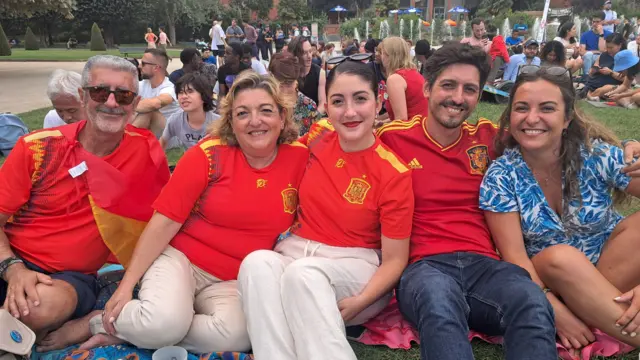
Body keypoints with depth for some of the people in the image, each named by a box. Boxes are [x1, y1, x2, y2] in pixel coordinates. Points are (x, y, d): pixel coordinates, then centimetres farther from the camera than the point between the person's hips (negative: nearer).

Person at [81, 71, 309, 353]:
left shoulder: (300, 157, -4)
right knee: (164, 322, -32)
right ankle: (109, 320, 2)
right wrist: (126, 285, -11)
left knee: (236, 337, -28)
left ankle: (126, 332, -7)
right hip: (180, 258, -2)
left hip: (233, 281, 3)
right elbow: (165, 222, -9)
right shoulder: (209, 154, -10)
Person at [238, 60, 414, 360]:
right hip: (294, 252, 4)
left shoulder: (394, 174, -12)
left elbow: (394, 259, -10)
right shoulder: (318, 137, 1)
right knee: (257, 262, -31)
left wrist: (361, 301, -25)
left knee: (304, 272, -37)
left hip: (355, 267, -3)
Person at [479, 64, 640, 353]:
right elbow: (514, 255, -19)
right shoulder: (501, 176, -16)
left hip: (615, 261, 2)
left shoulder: (599, 156, -15)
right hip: (547, 276, -1)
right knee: (561, 256, -34)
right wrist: (557, 311, -29)